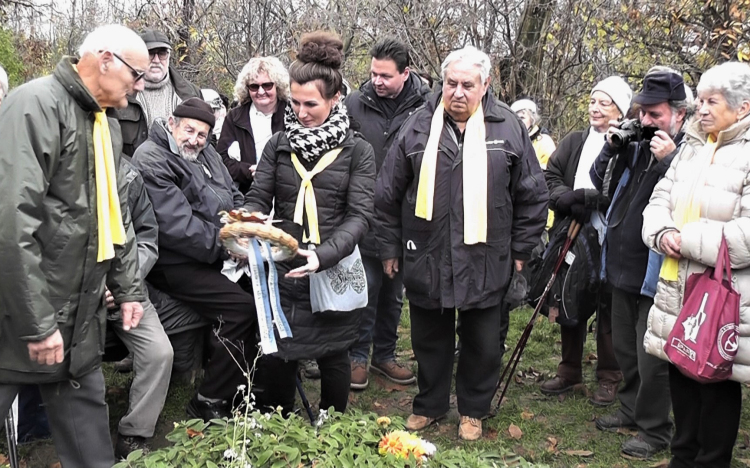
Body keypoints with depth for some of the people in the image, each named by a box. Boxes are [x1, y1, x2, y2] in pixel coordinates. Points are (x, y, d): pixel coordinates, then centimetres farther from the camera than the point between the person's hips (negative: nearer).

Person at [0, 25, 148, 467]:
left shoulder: (107, 124, 12)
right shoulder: (38, 104, -17)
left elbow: (118, 212, 20)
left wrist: (129, 287, 15)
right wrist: (38, 323, -23)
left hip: (80, 313, 8)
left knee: (88, 424, 16)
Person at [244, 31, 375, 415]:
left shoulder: (357, 151, -2)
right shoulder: (279, 144, 5)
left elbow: (359, 215, -9)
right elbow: (258, 200, 3)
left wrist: (323, 255, -24)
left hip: (335, 272, -1)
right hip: (282, 272, 2)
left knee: (333, 357, 13)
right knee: (276, 359, 5)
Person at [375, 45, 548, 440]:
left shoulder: (507, 127, -2)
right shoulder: (418, 126, -1)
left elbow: (532, 195, 5)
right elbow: (388, 193, 5)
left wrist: (521, 249, 5)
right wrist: (390, 247, 6)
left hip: (486, 263, 0)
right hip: (426, 259, 1)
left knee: (483, 343, 12)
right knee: (429, 338, 16)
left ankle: (474, 410, 33)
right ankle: (430, 404, 37)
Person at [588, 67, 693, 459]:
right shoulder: (637, 142, 7)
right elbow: (601, 182, 12)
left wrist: (668, 161, -29)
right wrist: (611, 148, -3)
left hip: (656, 276, -8)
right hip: (623, 266, 8)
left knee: (651, 359, 3)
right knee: (624, 349, 22)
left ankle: (654, 430, 21)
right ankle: (632, 410, 40)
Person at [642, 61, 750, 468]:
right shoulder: (692, 147, 12)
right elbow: (660, 199, 12)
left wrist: (685, 240, -17)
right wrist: (663, 234, -9)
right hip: (678, 288, 7)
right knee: (681, 373, 17)